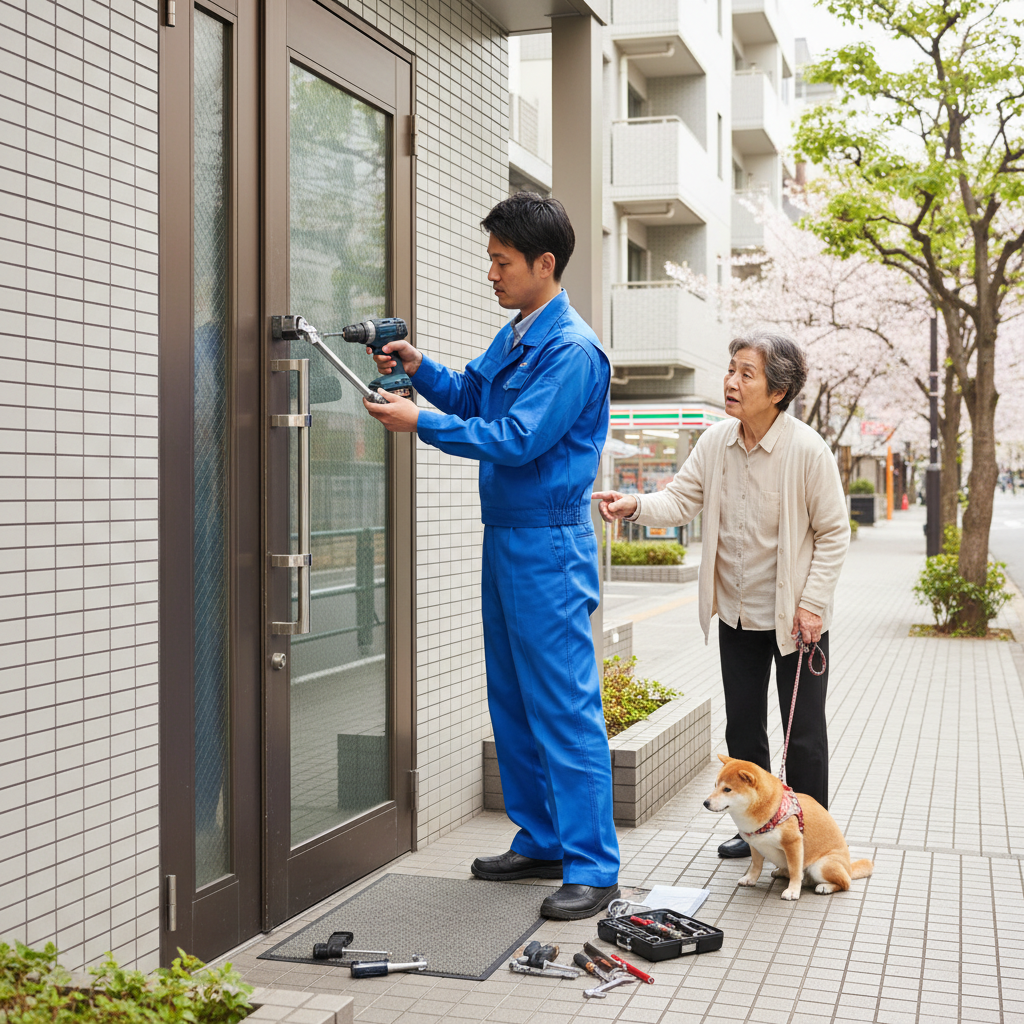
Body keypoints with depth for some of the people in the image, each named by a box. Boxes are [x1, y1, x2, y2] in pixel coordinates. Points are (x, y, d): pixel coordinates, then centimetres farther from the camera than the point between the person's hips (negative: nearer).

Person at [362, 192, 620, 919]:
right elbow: (471, 395, 23)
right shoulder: (514, 338, 14)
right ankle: (541, 840, 27)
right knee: (513, 702, 15)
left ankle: (593, 867, 0)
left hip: (550, 545, -10)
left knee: (565, 707, -7)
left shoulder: (572, 350, -16)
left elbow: (516, 441, -21)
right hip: (506, 535, 10)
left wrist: (421, 422, -17)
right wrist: (419, 367, 5)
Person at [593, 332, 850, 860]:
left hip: (795, 617, -5)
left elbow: (833, 533, -11)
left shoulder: (808, 450, -17)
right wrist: (635, 505, -24)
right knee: (742, 728, 15)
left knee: (803, 736, 5)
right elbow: (681, 499, -3)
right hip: (736, 614, 5)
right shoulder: (715, 441, -3)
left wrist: (812, 603, -14)